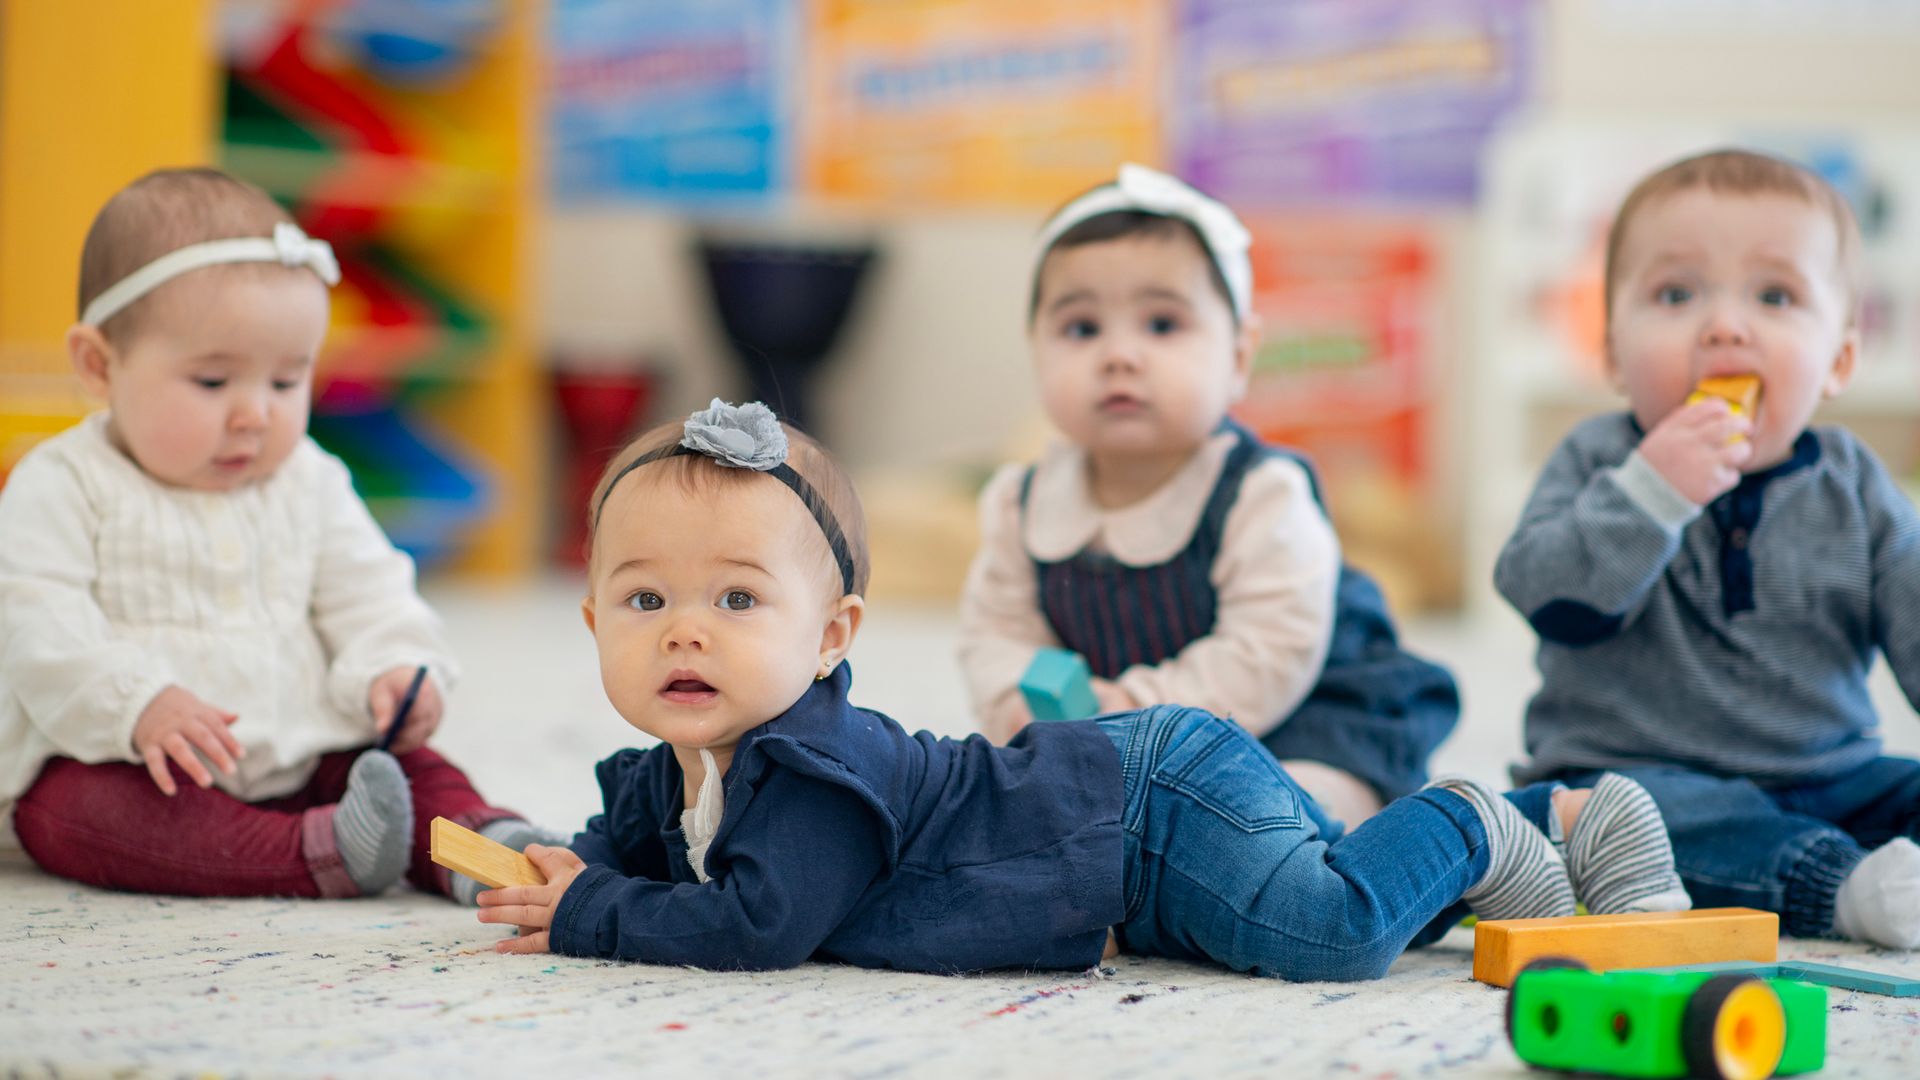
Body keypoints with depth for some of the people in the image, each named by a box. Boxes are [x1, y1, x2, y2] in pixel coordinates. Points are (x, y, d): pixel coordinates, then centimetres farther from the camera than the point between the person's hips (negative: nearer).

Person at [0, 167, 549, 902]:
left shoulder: (309, 482, 11)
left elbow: (366, 593, 12)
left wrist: (390, 671, -11)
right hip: (114, 761, -4)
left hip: (292, 762, 5)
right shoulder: (64, 486, -5)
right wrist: (136, 706, -30)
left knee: (410, 768, -15)